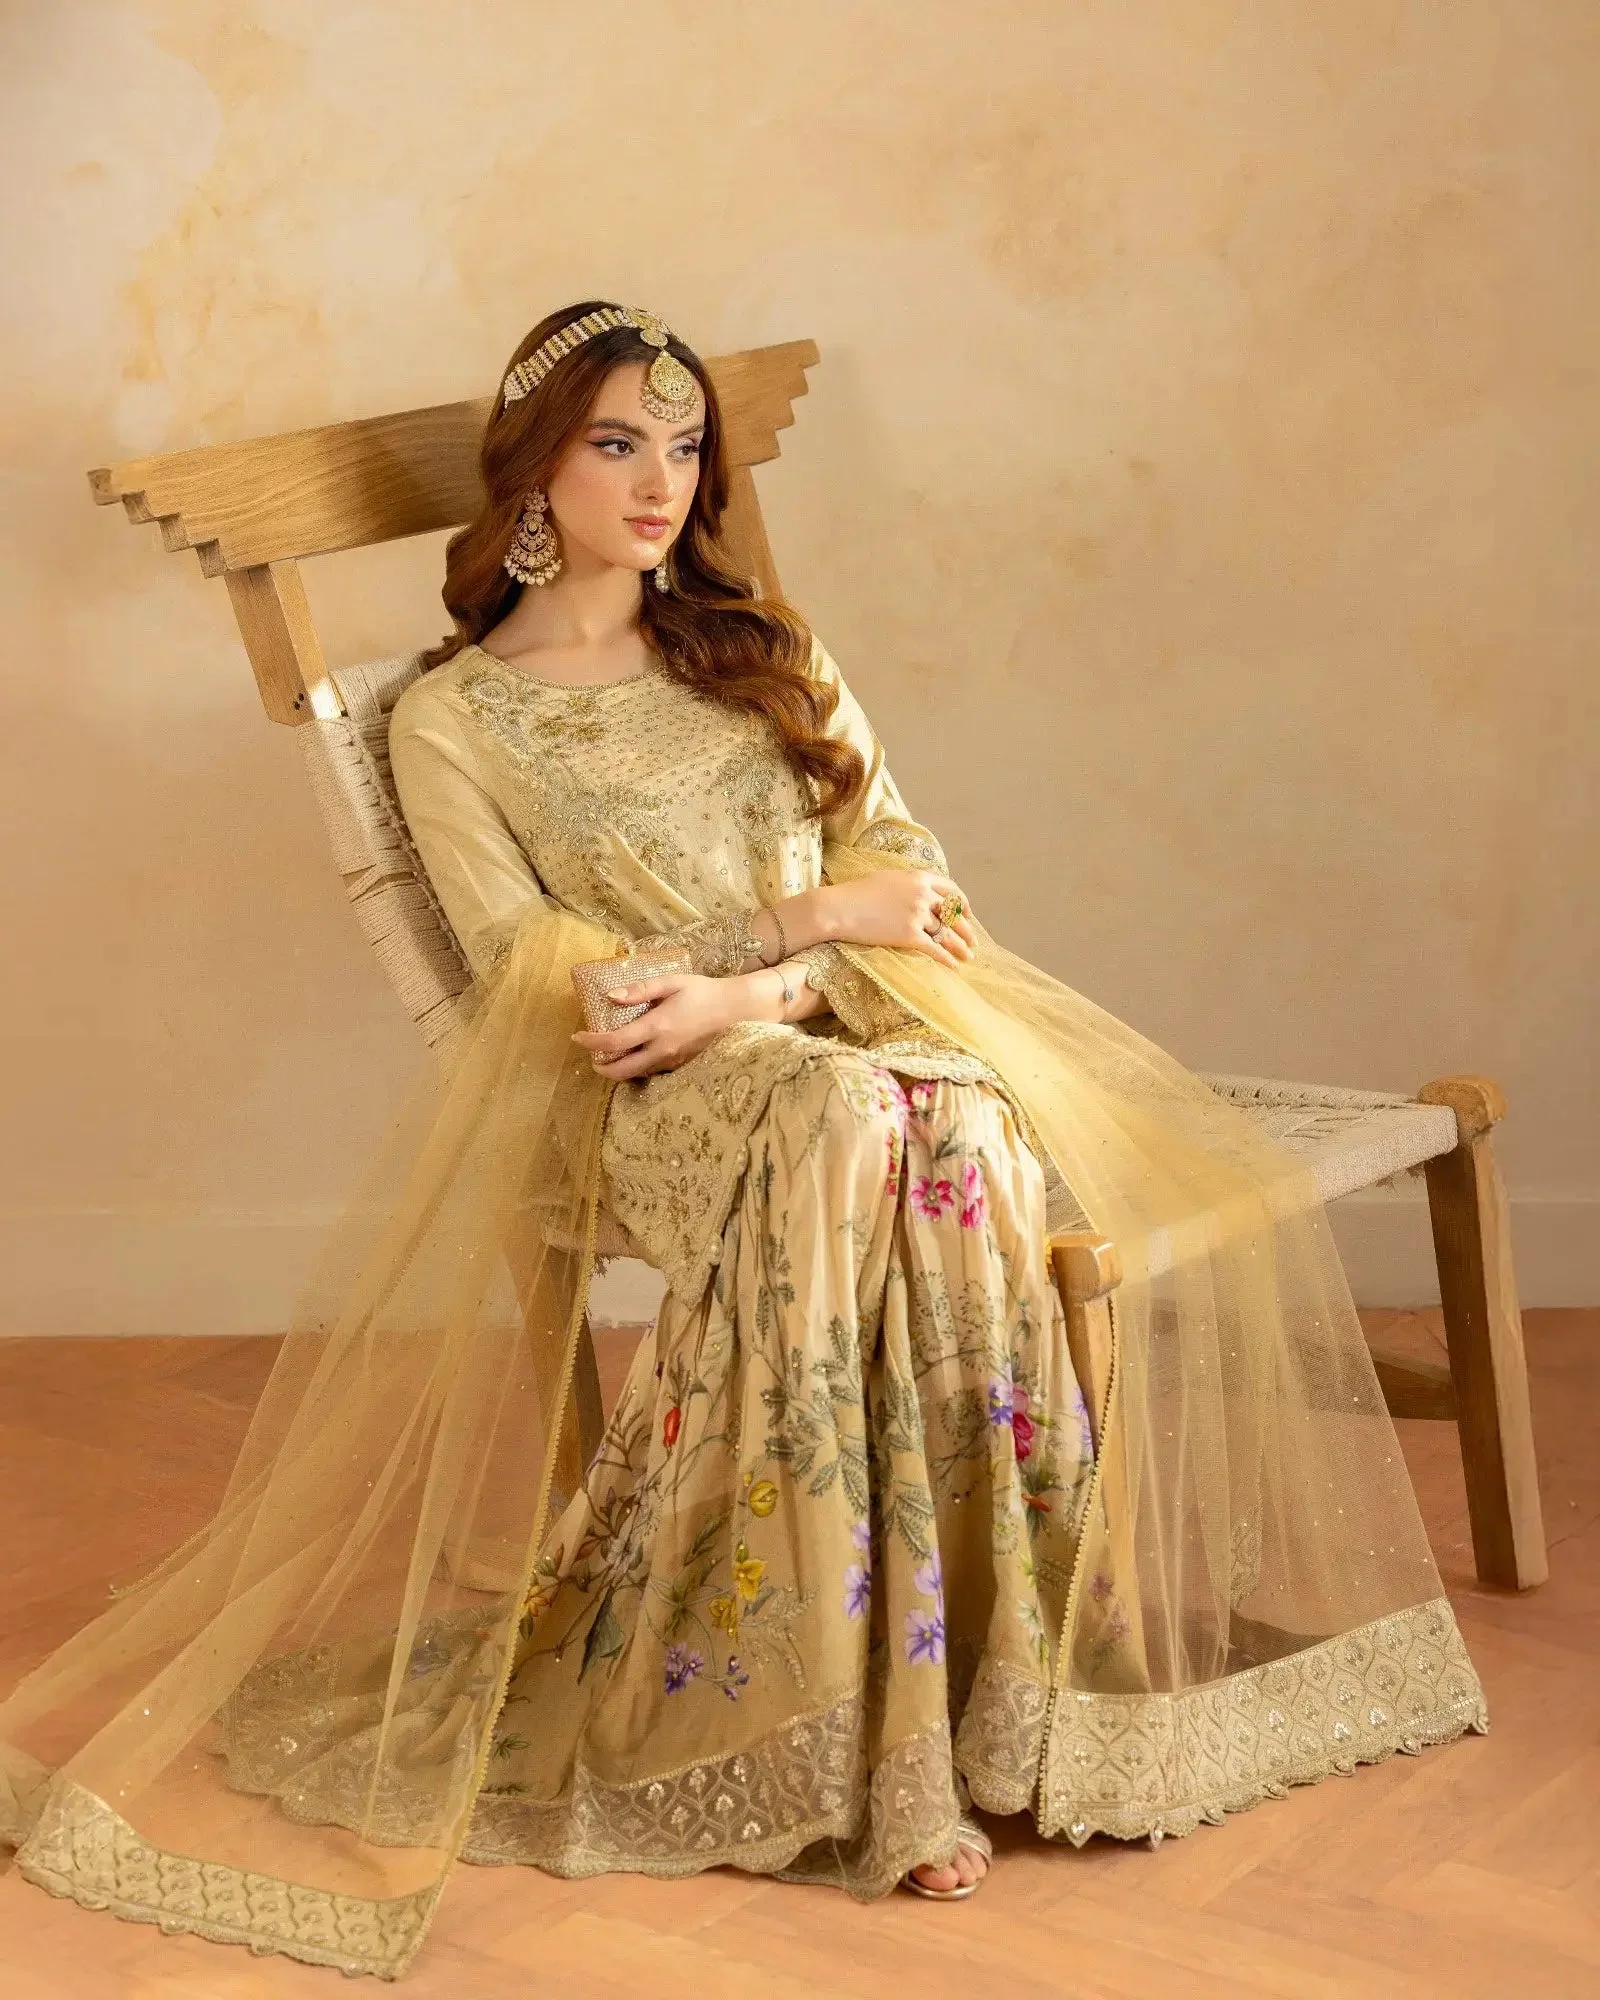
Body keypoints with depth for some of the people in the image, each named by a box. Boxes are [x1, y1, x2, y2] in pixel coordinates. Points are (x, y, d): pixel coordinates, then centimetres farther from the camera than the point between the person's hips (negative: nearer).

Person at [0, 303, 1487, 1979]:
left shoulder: (763, 653, 23)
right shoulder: (452, 721, 11)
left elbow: (902, 871, 11)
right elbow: (535, 969, -2)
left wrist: (749, 989, -10)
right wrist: (811, 916, -8)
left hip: (860, 1020, 4)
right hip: (641, 1085, -3)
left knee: (969, 1138, -34)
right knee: (844, 1132, -38)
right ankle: (873, 1746, -35)